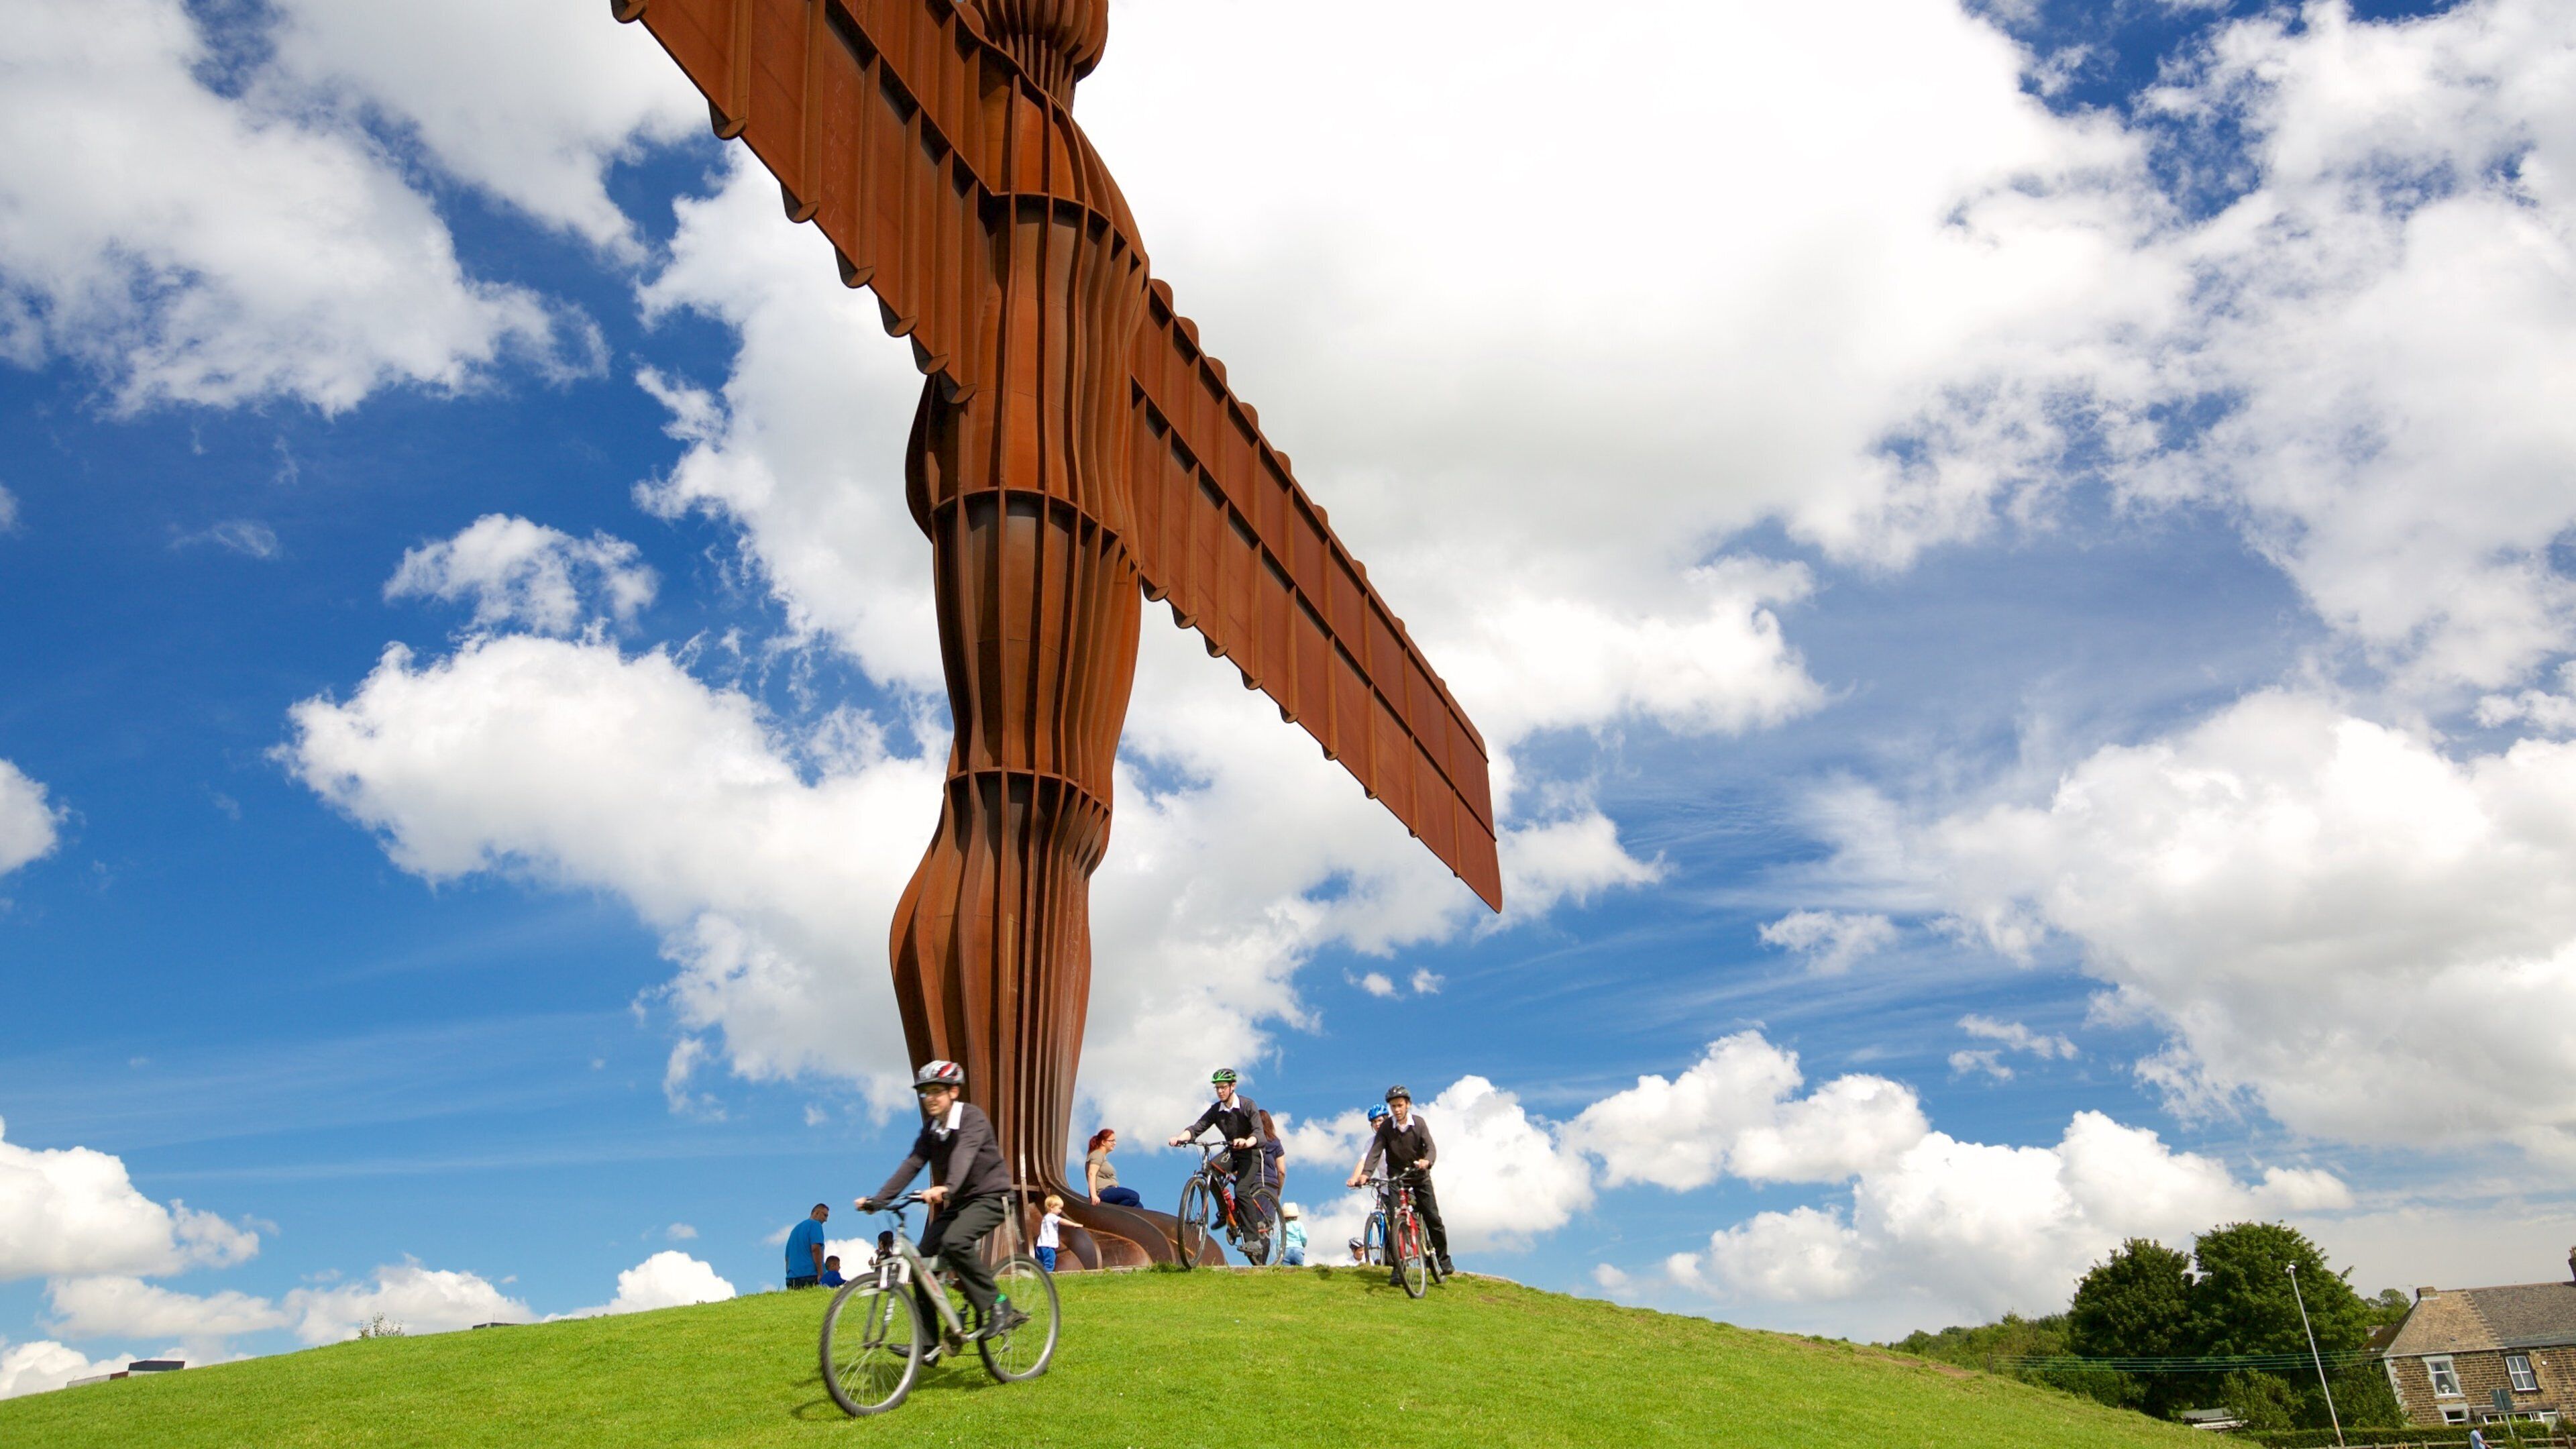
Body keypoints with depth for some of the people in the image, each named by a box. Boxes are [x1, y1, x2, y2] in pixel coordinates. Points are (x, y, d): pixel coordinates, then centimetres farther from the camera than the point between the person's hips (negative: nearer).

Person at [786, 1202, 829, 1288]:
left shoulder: (795, 1229, 26)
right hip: (810, 1275, -8)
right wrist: (821, 1274, -15)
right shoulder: (815, 1224, 0)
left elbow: (787, 1257, 27)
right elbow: (815, 1248, -13)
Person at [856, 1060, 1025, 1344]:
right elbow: (912, 1165, -3)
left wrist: (945, 1189, -53)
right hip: (957, 1202, 8)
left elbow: (964, 1155, -35)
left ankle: (998, 1307, -18)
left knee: (954, 1241, -32)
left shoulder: (972, 1117, -17)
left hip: (990, 1197, -8)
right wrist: (877, 1200, -15)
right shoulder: (931, 1128, 5)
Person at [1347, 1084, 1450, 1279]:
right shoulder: (1385, 1128, -12)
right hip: (1396, 1177, 0)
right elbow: (1374, 1152, -20)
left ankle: (1443, 1260, 14)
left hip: (1420, 1176, 0)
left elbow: (1431, 1148, -20)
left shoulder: (1419, 1123, -11)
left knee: (1433, 1219, -2)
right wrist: (1365, 1174, -38)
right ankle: (1398, 1267, -2)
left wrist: (1427, 1161, -44)